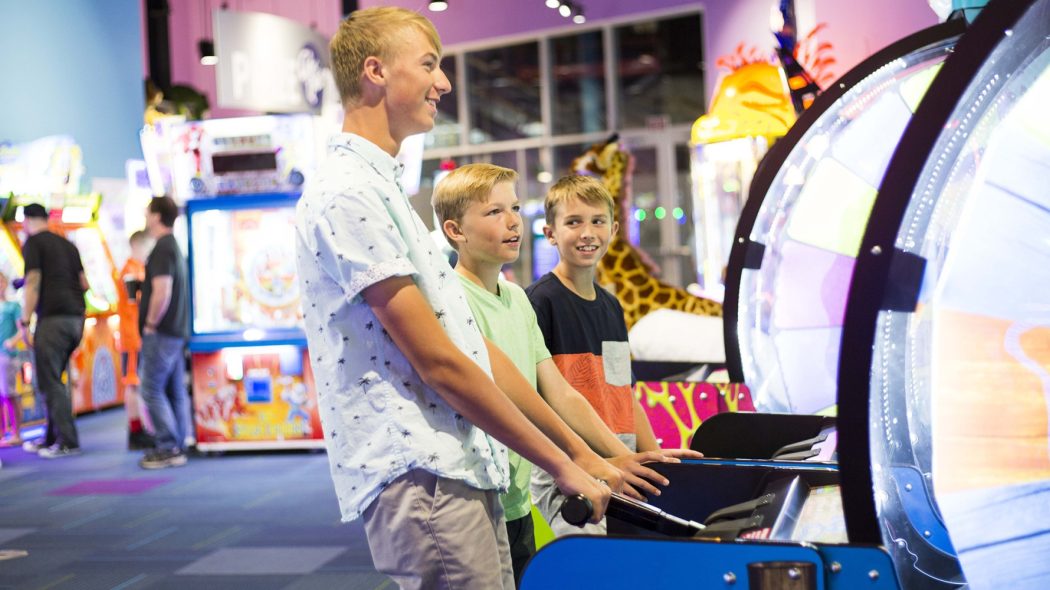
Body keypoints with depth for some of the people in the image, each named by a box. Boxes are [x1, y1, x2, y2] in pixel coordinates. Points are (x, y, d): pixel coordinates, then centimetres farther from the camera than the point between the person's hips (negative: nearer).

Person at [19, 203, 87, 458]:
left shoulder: (33, 242, -1)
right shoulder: (67, 244, 18)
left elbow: (33, 282, -11)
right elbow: (84, 284, 16)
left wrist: (25, 321, -10)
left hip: (52, 317, -7)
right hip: (76, 318, 7)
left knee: (50, 382, -4)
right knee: (54, 380, 15)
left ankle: (68, 442, -9)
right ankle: (51, 439, 18)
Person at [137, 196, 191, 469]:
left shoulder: (162, 249, -14)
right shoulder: (174, 246, 17)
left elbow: (162, 293, -23)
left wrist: (150, 324, -13)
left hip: (161, 332, -10)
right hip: (176, 331, 10)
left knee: (152, 390, -6)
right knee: (174, 391, 10)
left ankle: (167, 448, -6)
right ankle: (176, 447, 13)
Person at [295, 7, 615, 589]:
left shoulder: (386, 190, 21)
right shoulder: (345, 196, -11)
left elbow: (474, 347, 18)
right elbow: (438, 363, -14)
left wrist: (579, 451, 15)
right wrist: (561, 465, -8)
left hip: (464, 476, 9)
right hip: (419, 476, -9)